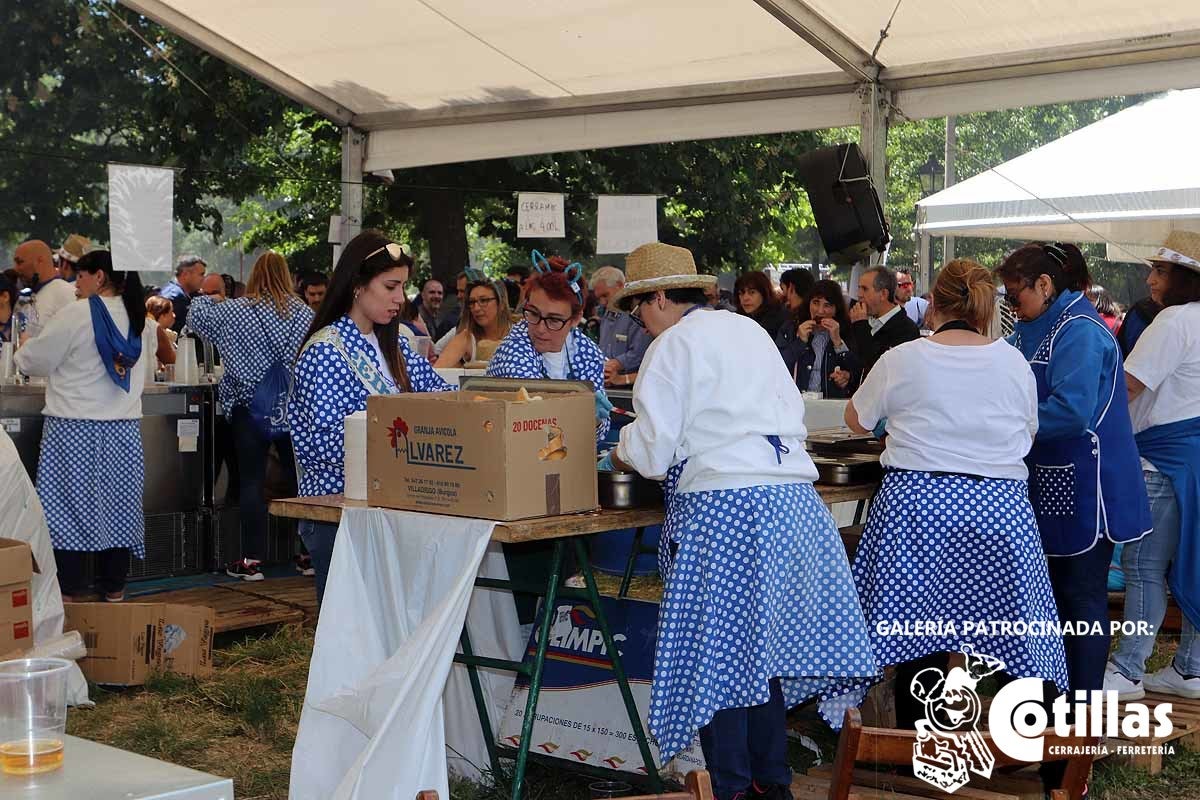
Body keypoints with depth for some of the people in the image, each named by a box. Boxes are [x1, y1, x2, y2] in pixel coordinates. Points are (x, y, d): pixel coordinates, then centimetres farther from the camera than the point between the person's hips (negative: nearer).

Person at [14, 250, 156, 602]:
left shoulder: (76, 315, -11)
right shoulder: (140, 318, 6)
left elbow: (33, 361, -4)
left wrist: (23, 352, 20)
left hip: (75, 428, -5)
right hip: (124, 427, 5)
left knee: (70, 506, 0)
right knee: (117, 504, 10)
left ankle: (68, 592, 1)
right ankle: (114, 589, 15)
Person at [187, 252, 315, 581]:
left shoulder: (234, 312, -4)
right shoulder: (305, 313, -2)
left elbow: (195, 317, 10)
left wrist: (205, 296, 29)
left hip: (250, 408, -2)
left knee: (251, 482, 2)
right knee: (300, 479, 9)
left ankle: (252, 560, 2)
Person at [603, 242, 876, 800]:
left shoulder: (673, 346, -4)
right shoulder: (749, 329, 17)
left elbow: (653, 448, -8)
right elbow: (791, 412, 22)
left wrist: (623, 453, 13)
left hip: (722, 504, -8)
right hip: (792, 497, 8)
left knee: (717, 652, -1)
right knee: (764, 646, 14)